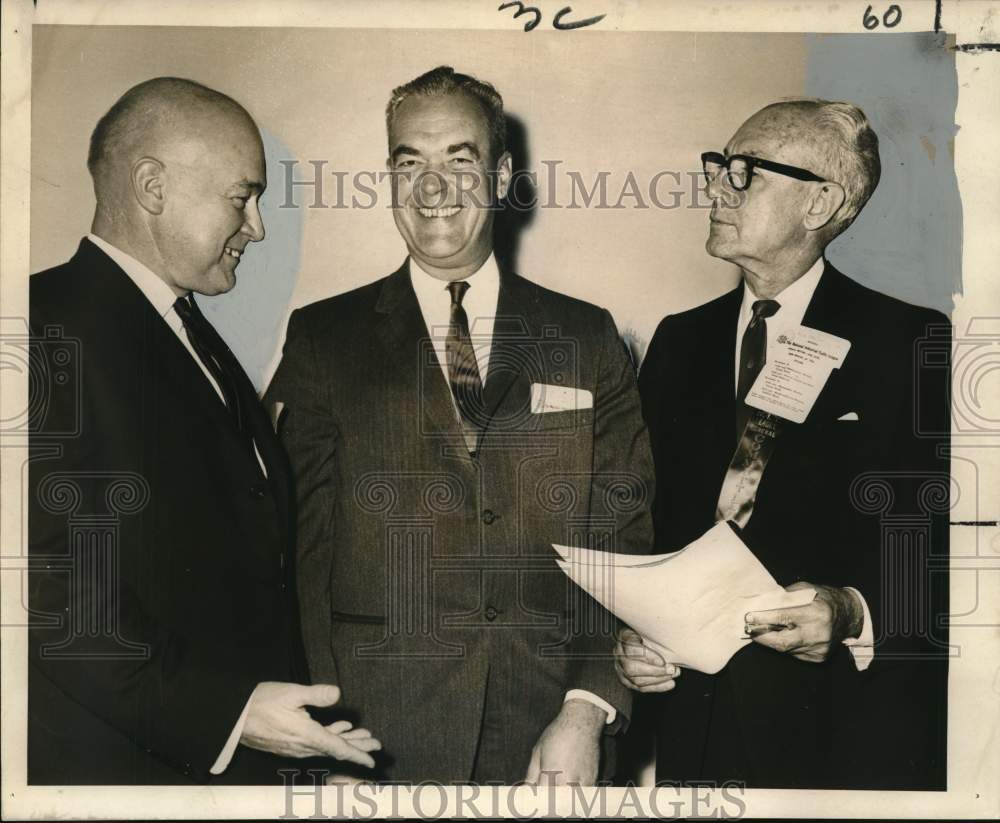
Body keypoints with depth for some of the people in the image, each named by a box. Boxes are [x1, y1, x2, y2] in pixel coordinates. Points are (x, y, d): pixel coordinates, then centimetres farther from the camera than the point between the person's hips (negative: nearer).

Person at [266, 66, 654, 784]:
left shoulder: (589, 340, 5)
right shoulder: (323, 340, 3)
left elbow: (624, 540, 2)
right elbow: (302, 548, -1)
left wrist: (587, 710, -10)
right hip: (381, 733, -1)